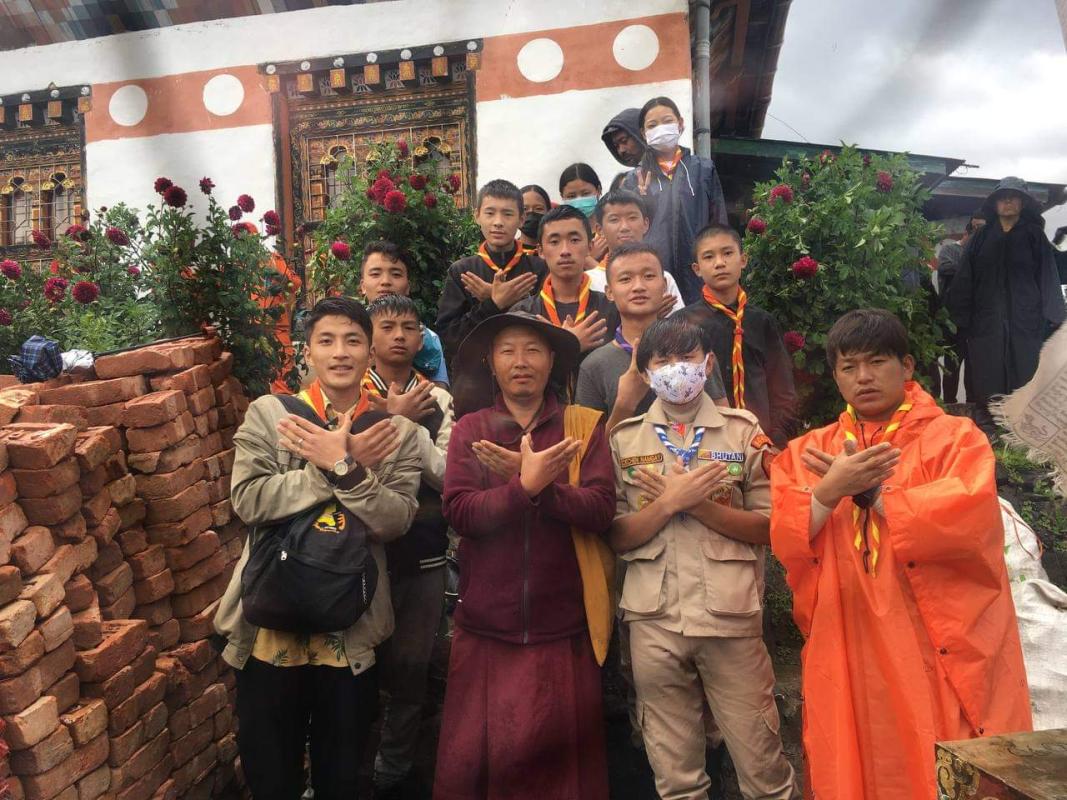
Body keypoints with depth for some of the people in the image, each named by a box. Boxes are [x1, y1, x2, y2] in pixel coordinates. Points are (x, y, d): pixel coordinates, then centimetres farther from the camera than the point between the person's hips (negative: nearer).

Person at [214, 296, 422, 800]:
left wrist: (343, 467, -22)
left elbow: (396, 521, -11)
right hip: (271, 623, 0)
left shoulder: (395, 432, 0)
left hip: (352, 630, 1)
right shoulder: (268, 413, -2)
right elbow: (248, 500, -15)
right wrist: (340, 464, -19)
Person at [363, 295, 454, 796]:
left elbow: (446, 475, -5)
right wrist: (394, 416, -16)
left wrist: (409, 424, -17)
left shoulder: (436, 399, 1)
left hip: (422, 551, 1)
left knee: (410, 663, 11)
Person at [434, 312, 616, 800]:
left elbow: (600, 510, -10)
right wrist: (526, 485, -23)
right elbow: (459, 513, -11)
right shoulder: (470, 428, 3)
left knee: (559, 754, 13)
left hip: (563, 625, 0)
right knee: (474, 755, 12)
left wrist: (537, 482, -22)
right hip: (486, 623, 1)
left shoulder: (584, 425, 2)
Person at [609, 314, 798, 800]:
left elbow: (767, 526, 0)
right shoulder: (624, 439, 5)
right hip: (653, 620, 1)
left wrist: (697, 502, -13)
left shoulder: (743, 430, 3)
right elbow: (616, 537, 1)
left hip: (731, 616, -1)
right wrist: (671, 500, -13)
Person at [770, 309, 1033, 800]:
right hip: (849, 658, 3)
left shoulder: (955, 438, 1)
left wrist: (870, 491, -12)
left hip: (942, 654, -2)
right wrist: (830, 490, -19)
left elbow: (969, 518, -18)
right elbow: (786, 542, -3)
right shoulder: (807, 453, 9)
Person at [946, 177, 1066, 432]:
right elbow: (965, 280, 8)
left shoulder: (1034, 235, 9)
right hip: (987, 320, 1)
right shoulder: (982, 238, 12)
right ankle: (987, 427, 4)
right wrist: (962, 317, 0)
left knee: (1023, 372, -2)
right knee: (988, 376, -1)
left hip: (1025, 318, -1)